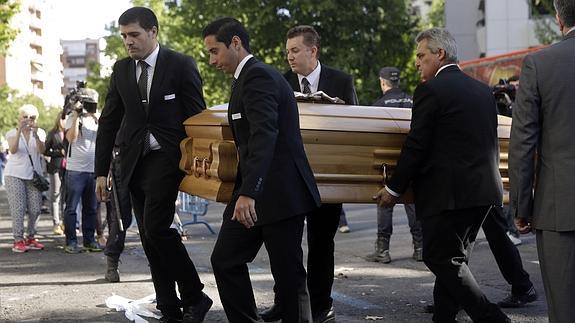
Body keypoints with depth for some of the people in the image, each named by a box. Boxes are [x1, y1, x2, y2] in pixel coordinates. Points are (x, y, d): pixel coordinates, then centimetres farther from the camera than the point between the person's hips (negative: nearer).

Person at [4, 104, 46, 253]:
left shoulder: (40, 132, 5)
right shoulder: (12, 133, 1)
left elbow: (42, 150, -14)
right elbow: (13, 150, -18)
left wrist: (35, 134, -31)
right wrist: (19, 131, -30)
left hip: (34, 175, 2)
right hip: (15, 175, -2)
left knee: (35, 209, -1)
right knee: (18, 209, -8)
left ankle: (31, 238, 12)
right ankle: (18, 240, -6)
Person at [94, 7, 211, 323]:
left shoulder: (181, 65, -4)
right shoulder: (121, 69, 9)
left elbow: (197, 117, -3)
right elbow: (109, 122, 12)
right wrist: (101, 170, 8)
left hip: (167, 158, -5)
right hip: (134, 162, 5)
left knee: (156, 228, -18)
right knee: (149, 237, 4)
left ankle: (195, 297, -3)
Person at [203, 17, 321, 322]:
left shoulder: (258, 76, -14)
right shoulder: (251, 76, 18)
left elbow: (265, 135, -26)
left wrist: (248, 193, -32)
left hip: (278, 193, -10)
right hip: (254, 192, 10)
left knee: (288, 272, -1)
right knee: (225, 260, 7)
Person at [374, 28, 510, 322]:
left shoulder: (430, 90, -10)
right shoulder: (483, 90, 13)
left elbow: (416, 146, -12)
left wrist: (394, 188, -4)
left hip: (447, 192, -8)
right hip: (484, 190, 8)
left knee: (441, 258, -2)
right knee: (454, 257, 14)